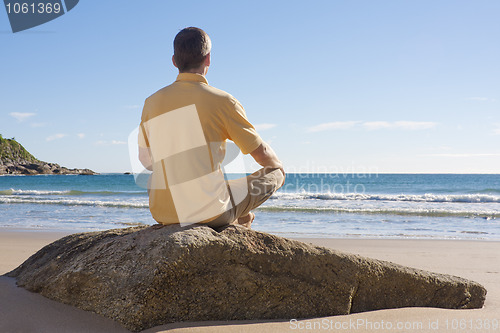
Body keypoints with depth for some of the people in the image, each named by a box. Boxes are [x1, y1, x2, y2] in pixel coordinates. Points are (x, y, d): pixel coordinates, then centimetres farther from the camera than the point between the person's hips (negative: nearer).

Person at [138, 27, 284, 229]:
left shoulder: (152, 102, 3)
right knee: (274, 173, 15)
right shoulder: (222, 101, -8)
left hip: (163, 214, 5)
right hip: (210, 212, -4)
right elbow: (263, 155, 0)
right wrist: (278, 165, 25)